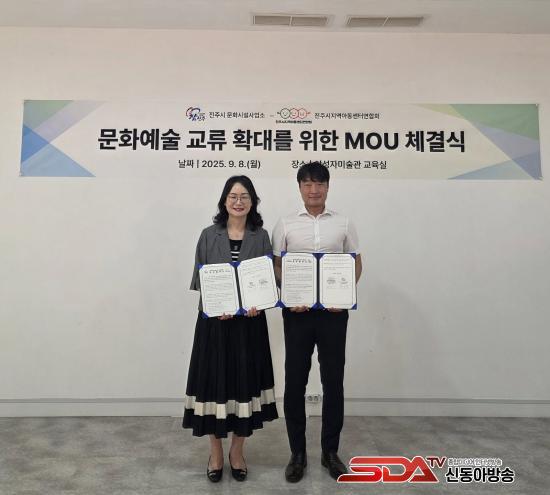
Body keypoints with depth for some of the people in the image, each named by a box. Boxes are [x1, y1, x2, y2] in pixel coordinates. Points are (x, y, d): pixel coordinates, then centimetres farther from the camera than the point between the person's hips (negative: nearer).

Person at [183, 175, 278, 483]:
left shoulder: (261, 236, 3)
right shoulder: (209, 236, 1)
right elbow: (200, 281, 0)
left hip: (250, 322, 1)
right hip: (214, 322, 0)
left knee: (244, 385, 9)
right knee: (214, 385, 6)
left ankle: (237, 452, 31)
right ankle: (216, 453, 29)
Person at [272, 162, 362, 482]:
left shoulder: (343, 224, 4)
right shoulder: (286, 225, 3)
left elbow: (356, 264, 8)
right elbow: (276, 267, 4)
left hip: (334, 311, 1)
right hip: (297, 311, 0)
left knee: (333, 381, 9)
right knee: (295, 381, 7)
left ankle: (330, 451, 28)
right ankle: (298, 453, 24)